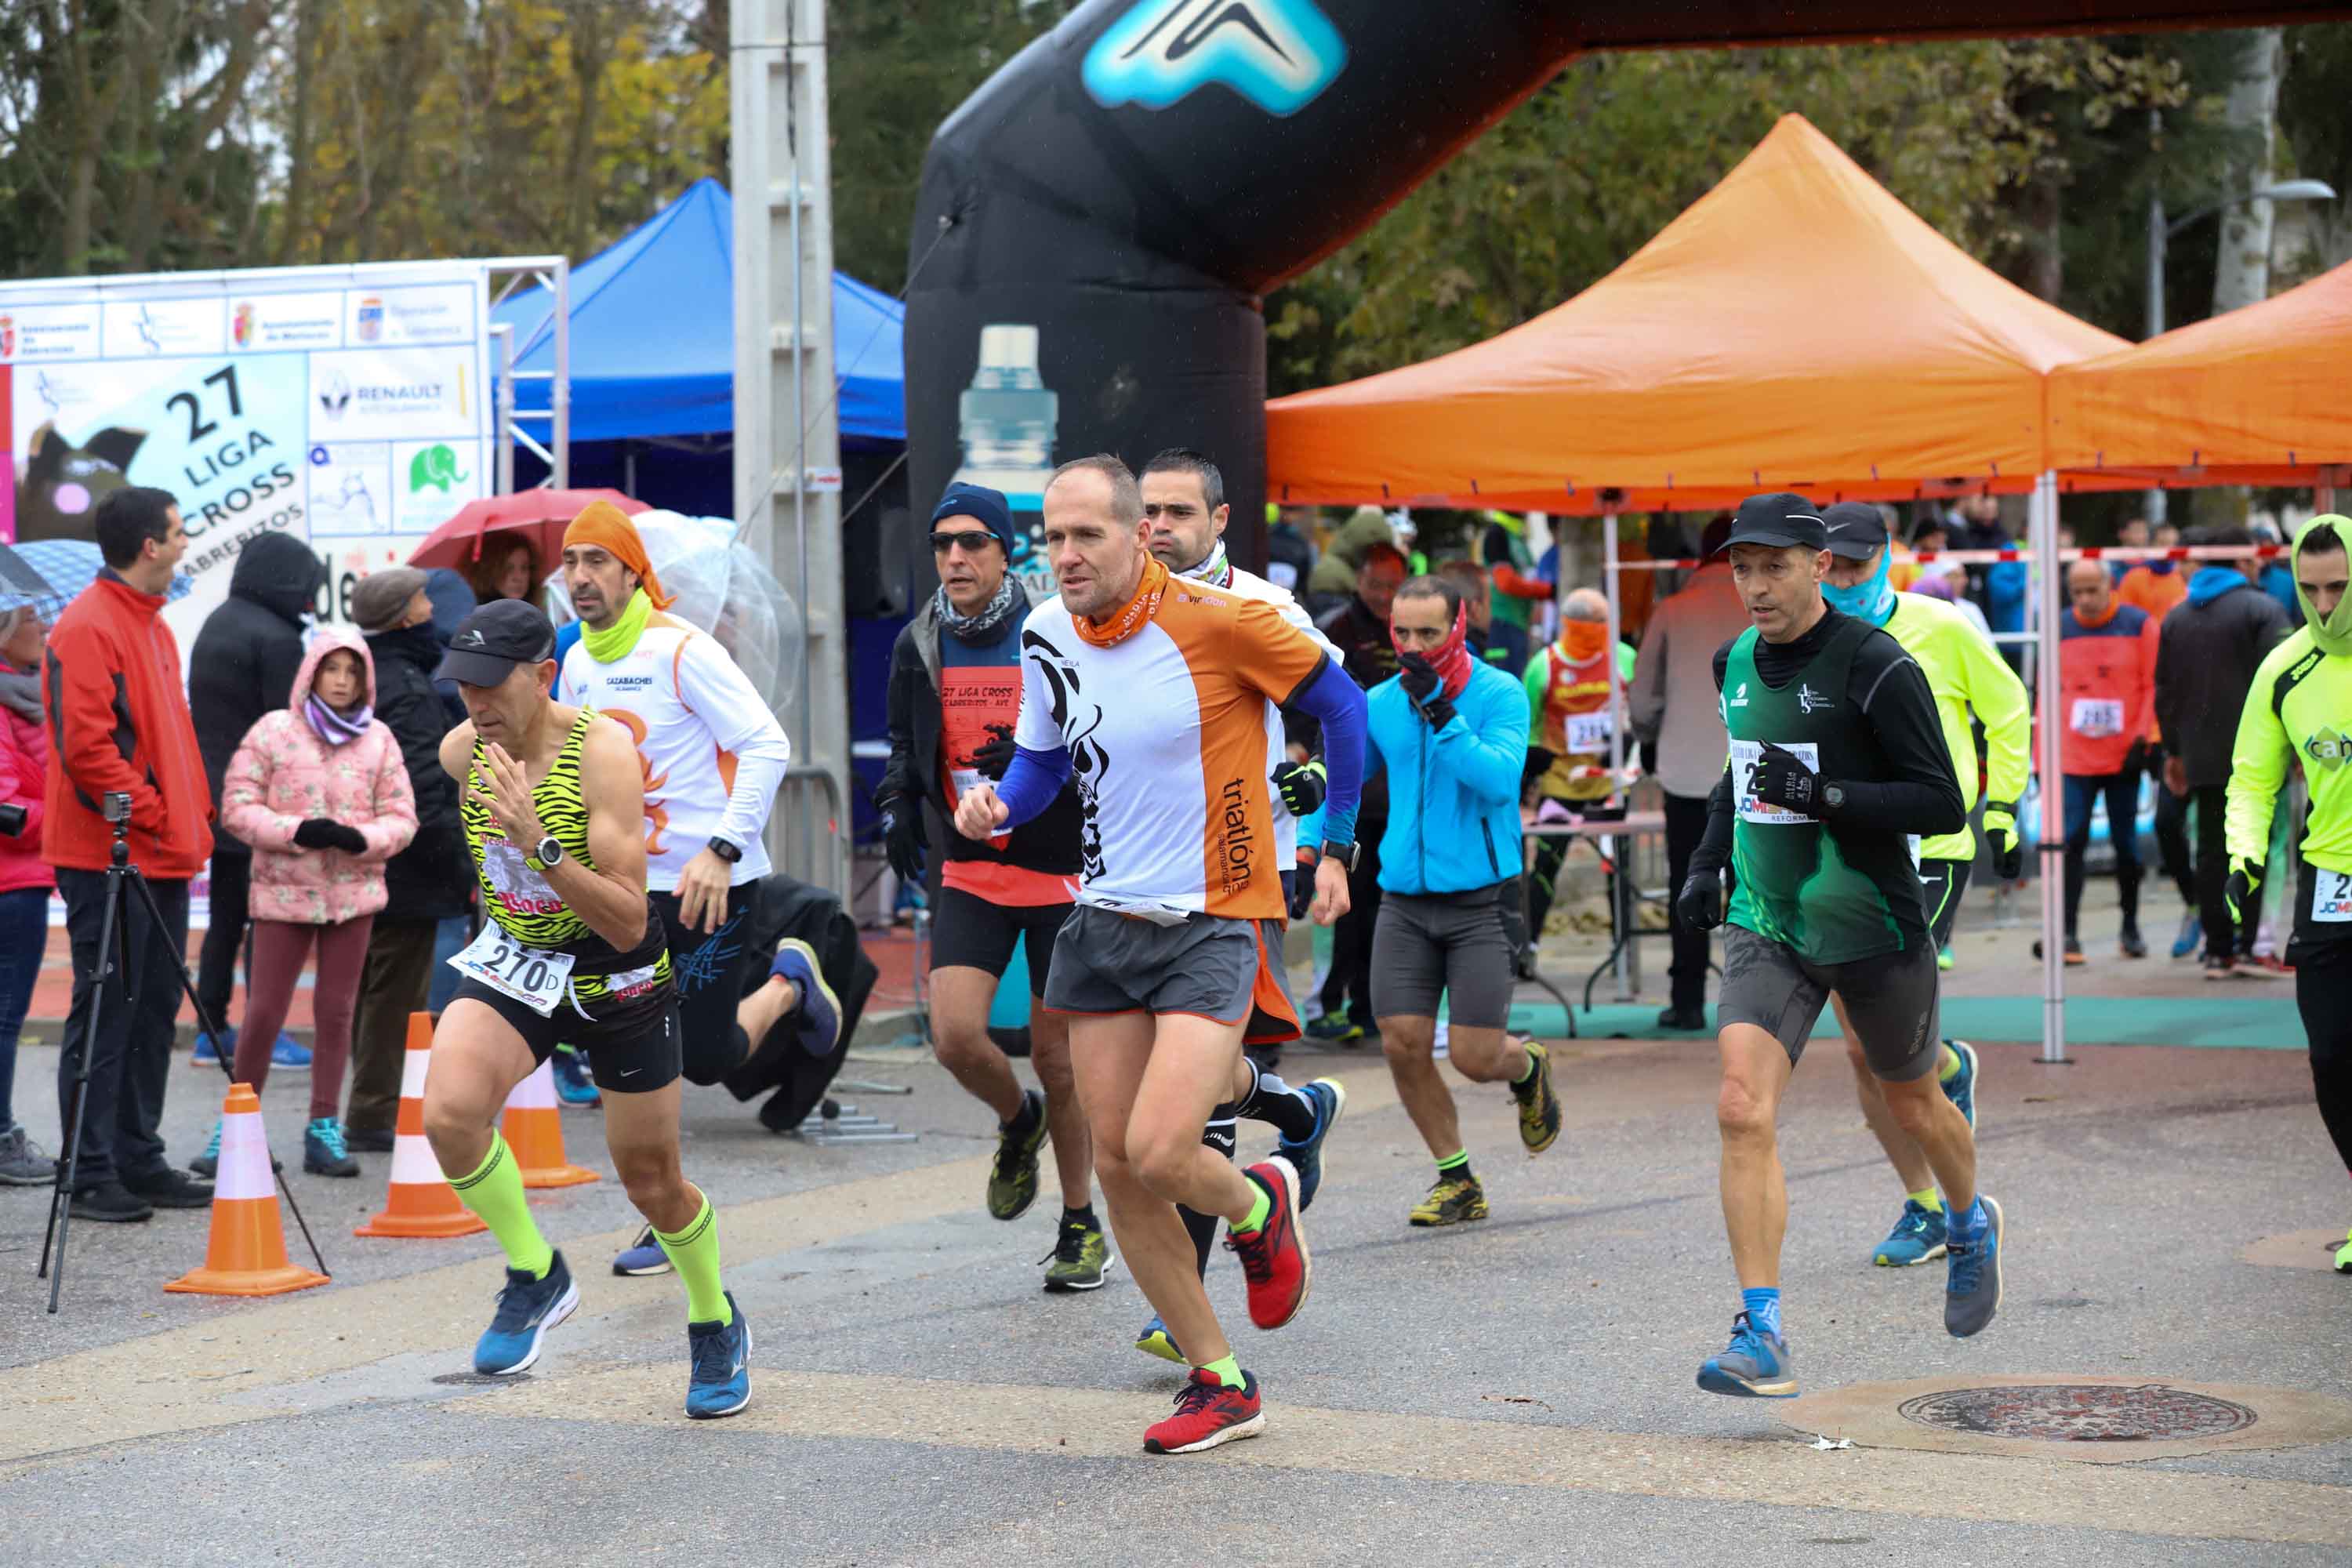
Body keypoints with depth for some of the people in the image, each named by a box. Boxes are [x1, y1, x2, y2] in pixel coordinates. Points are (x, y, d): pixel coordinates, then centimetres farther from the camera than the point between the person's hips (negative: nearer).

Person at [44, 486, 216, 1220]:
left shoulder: (153, 625, 17)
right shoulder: (87, 627, -14)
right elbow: (85, 745, -20)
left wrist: (193, 816, 12)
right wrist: (151, 816, -16)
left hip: (163, 857, 9)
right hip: (110, 858, -9)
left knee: (154, 1009, 12)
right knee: (106, 1011, -6)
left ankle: (139, 1162, 19)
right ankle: (91, 1176, -1)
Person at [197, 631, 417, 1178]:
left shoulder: (379, 739, 5)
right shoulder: (273, 731, -2)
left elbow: (402, 817, 4)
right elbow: (237, 806, -5)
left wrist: (363, 839, -16)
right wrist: (296, 831, -19)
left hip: (353, 891, 2)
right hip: (284, 891, -2)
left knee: (336, 1011, 7)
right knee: (264, 1013, -2)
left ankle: (325, 1129, 16)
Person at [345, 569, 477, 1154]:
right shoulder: (409, 689, -17)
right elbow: (423, 793, -23)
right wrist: (462, 872, -17)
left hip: (362, 863, 10)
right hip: (406, 873, -10)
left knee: (373, 996, 16)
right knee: (397, 998, -4)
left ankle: (372, 1111, 22)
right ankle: (375, 1118, -2)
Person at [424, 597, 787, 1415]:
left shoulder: (603, 751, -26)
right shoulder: (461, 751, -10)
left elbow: (630, 924, -31)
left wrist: (541, 845, -42)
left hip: (617, 974, -4)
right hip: (515, 960, 4)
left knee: (653, 1184, 8)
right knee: (449, 1112, -26)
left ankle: (716, 1324, 39)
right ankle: (535, 1277, -2)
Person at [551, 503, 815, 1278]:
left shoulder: (681, 651, -14)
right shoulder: (576, 666, 7)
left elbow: (766, 747, -17)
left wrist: (722, 849, -24)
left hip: (711, 883, -6)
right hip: (629, 887, 6)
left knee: (703, 1060, -2)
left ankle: (790, 979, 28)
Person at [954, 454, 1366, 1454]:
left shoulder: (1218, 621, -16)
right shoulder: (1046, 636, 1)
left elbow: (1339, 703, -2)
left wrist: (1335, 847, 2)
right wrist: (992, 808, -6)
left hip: (1218, 923, -6)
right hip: (1107, 918, 6)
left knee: (1158, 1153, -19)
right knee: (1116, 1168, 4)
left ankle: (1259, 1205, 18)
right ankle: (1220, 1386, 17)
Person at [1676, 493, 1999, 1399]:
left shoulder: (1876, 668, -15)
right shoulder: (1735, 663, 5)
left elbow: (1944, 806, -16)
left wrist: (1825, 797, -26)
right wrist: (1707, 862, 15)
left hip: (1873, 929, -4)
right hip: (1767, 926, 4)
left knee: (1912, 1106, 17)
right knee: (1742, 1112, -15)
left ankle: (1971, 1226, 51)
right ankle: (1762, 1339, -15)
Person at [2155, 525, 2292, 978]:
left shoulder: (2176, 617, 14)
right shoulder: (2263, 609, -6)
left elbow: (2165, 690, 17)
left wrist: (2175, 750, 22)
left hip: (2202, 756, 5)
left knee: (2212, 851, 7)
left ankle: (2217, 950, 6)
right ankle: (2247, 945, -9)